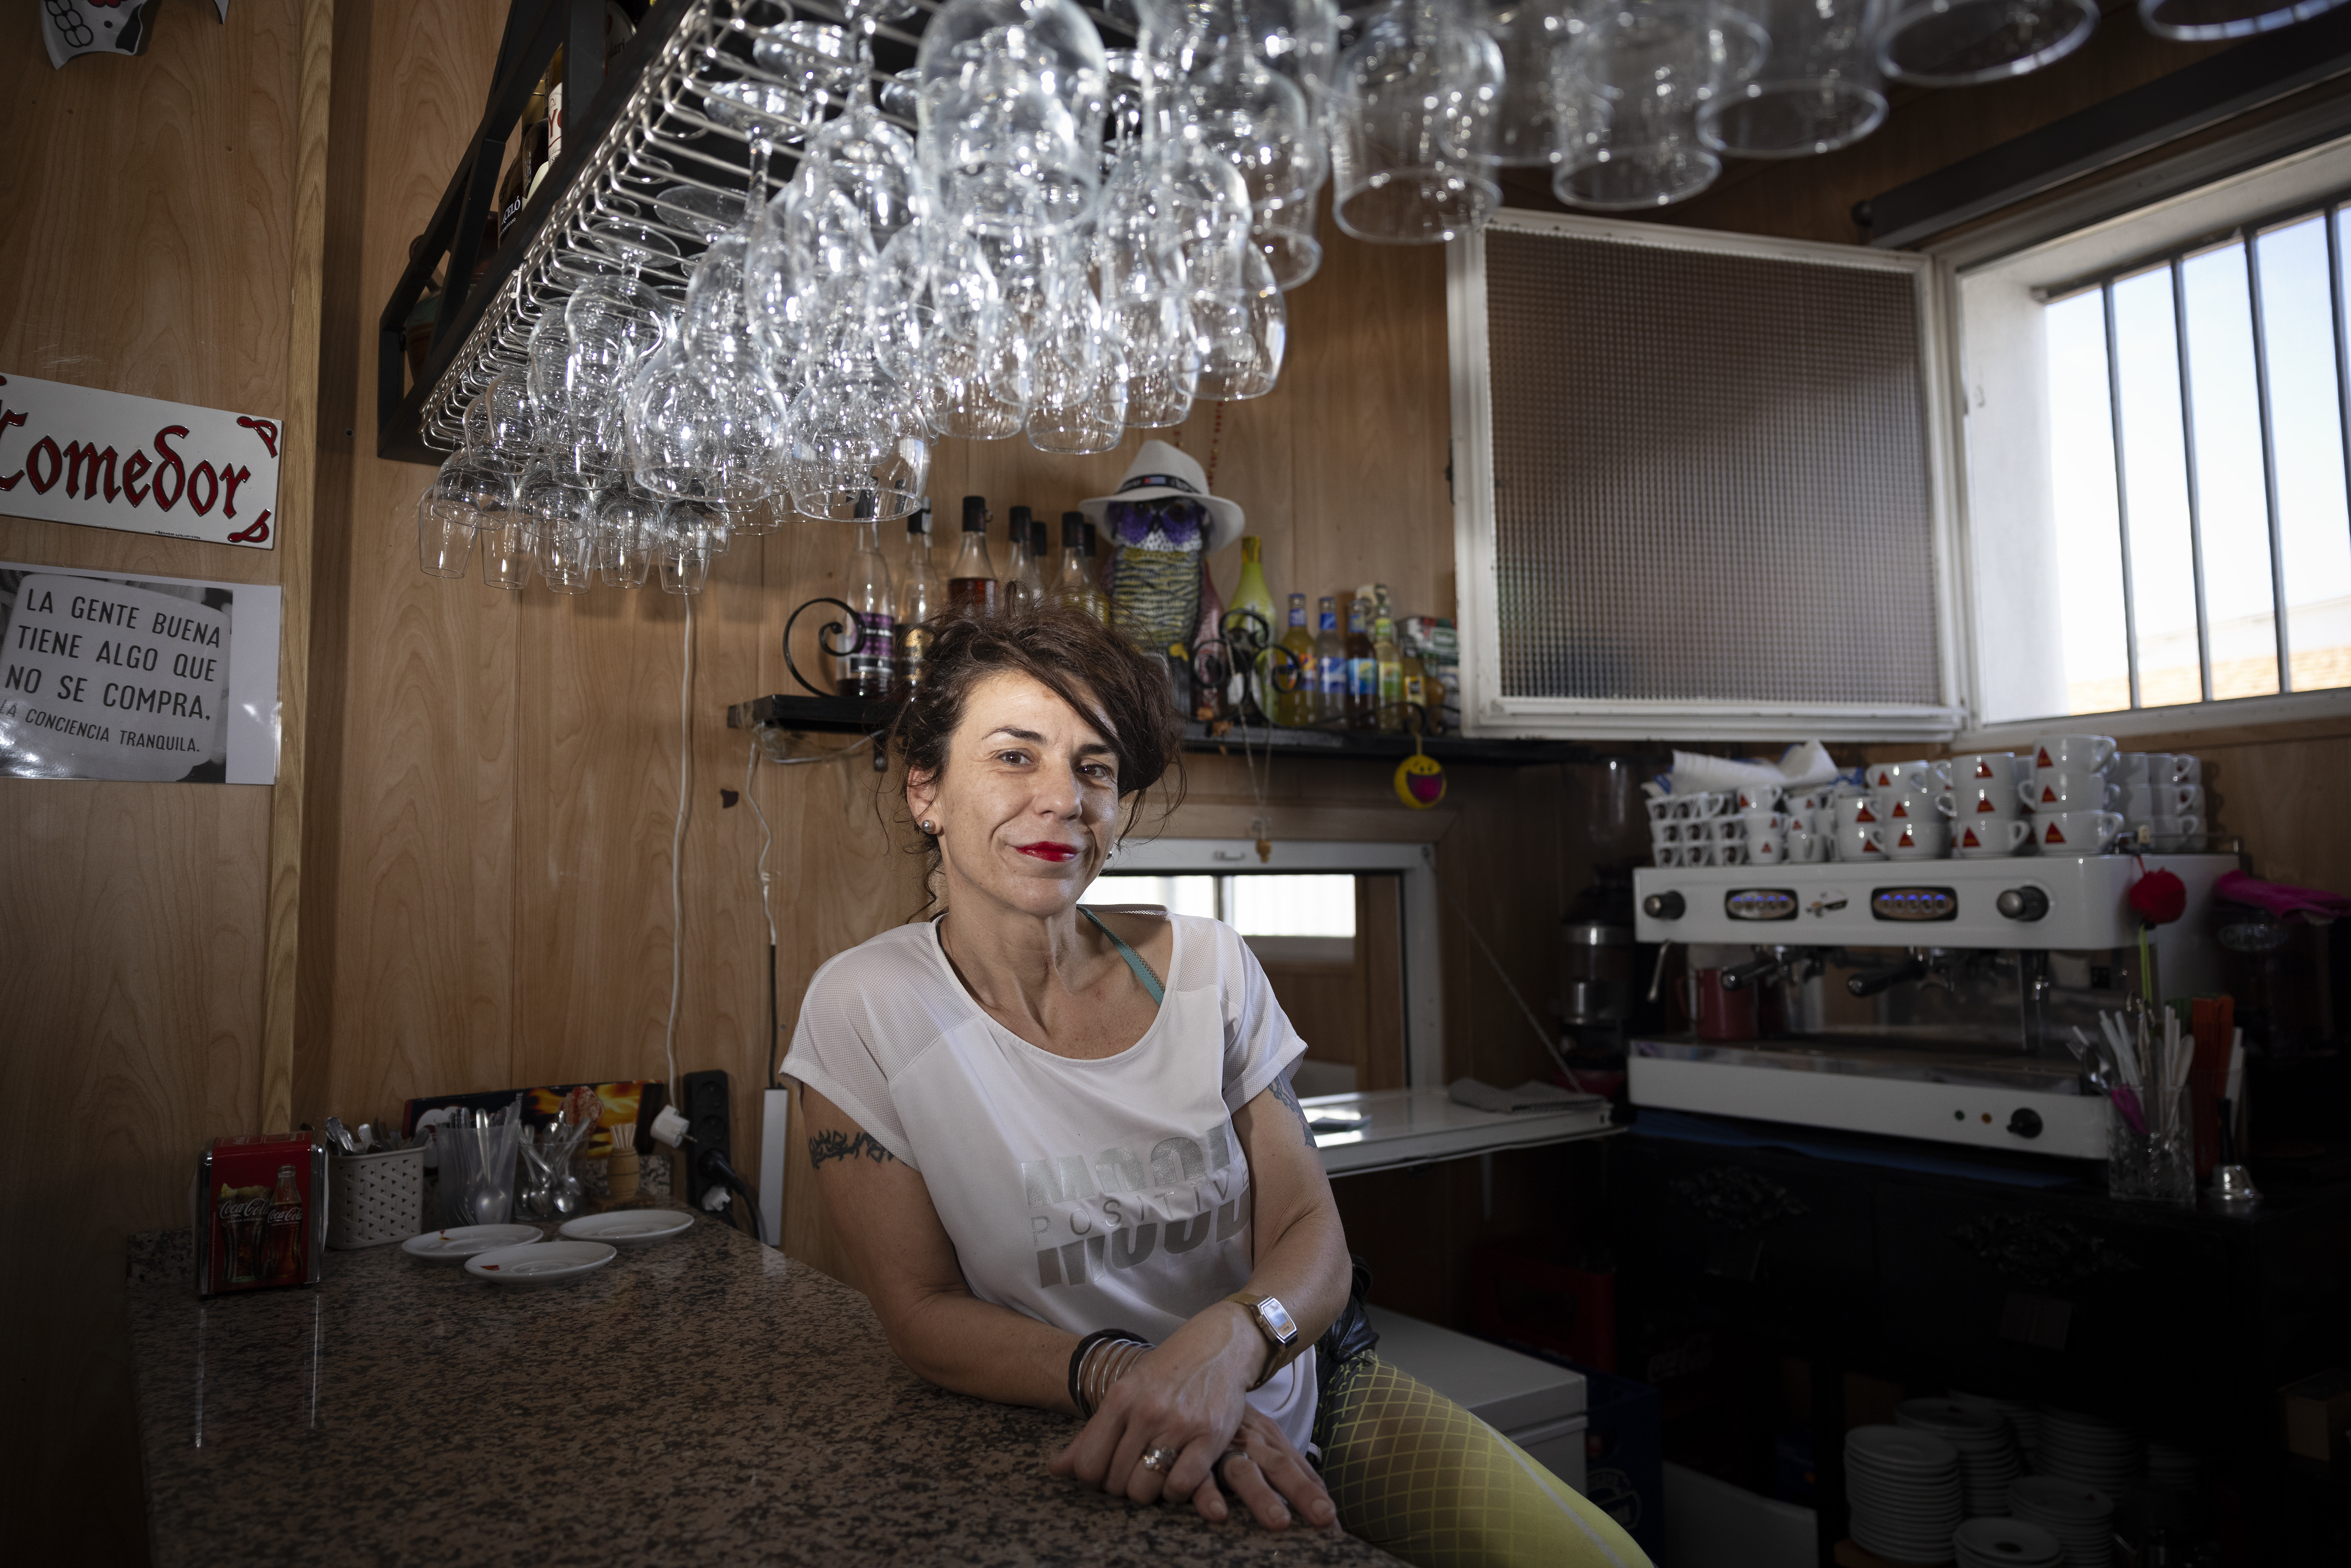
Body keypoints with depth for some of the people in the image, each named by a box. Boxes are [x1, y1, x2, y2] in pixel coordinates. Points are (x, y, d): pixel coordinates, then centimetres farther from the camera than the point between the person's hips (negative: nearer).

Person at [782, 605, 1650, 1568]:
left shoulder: (1206, 968, -6)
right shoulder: (863, 1010, -12)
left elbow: (1312, 1242, -6)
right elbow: (923, 1311, -9)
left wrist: (1225, 1342, -29)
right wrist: (1118, 1374, -26)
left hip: (1307, 1397, 2)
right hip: (1085, 1466, -2)